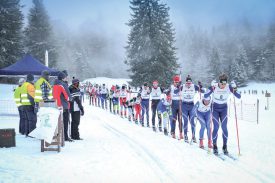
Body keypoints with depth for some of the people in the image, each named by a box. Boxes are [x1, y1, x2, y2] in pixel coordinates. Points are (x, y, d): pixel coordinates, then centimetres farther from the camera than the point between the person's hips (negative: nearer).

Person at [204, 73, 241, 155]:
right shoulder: (214, 86, -21)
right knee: (216, 127, -10)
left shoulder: (229, 87, -16)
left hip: (224, 109, 2)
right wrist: (212, 89, -43)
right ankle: (214, 146, 3)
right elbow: (205, 96, -30)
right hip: (215, 109, -2)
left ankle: (225, 146, 6)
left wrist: (234, 90, -34)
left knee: (224, 127, -6)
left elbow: (239, 97, -16)